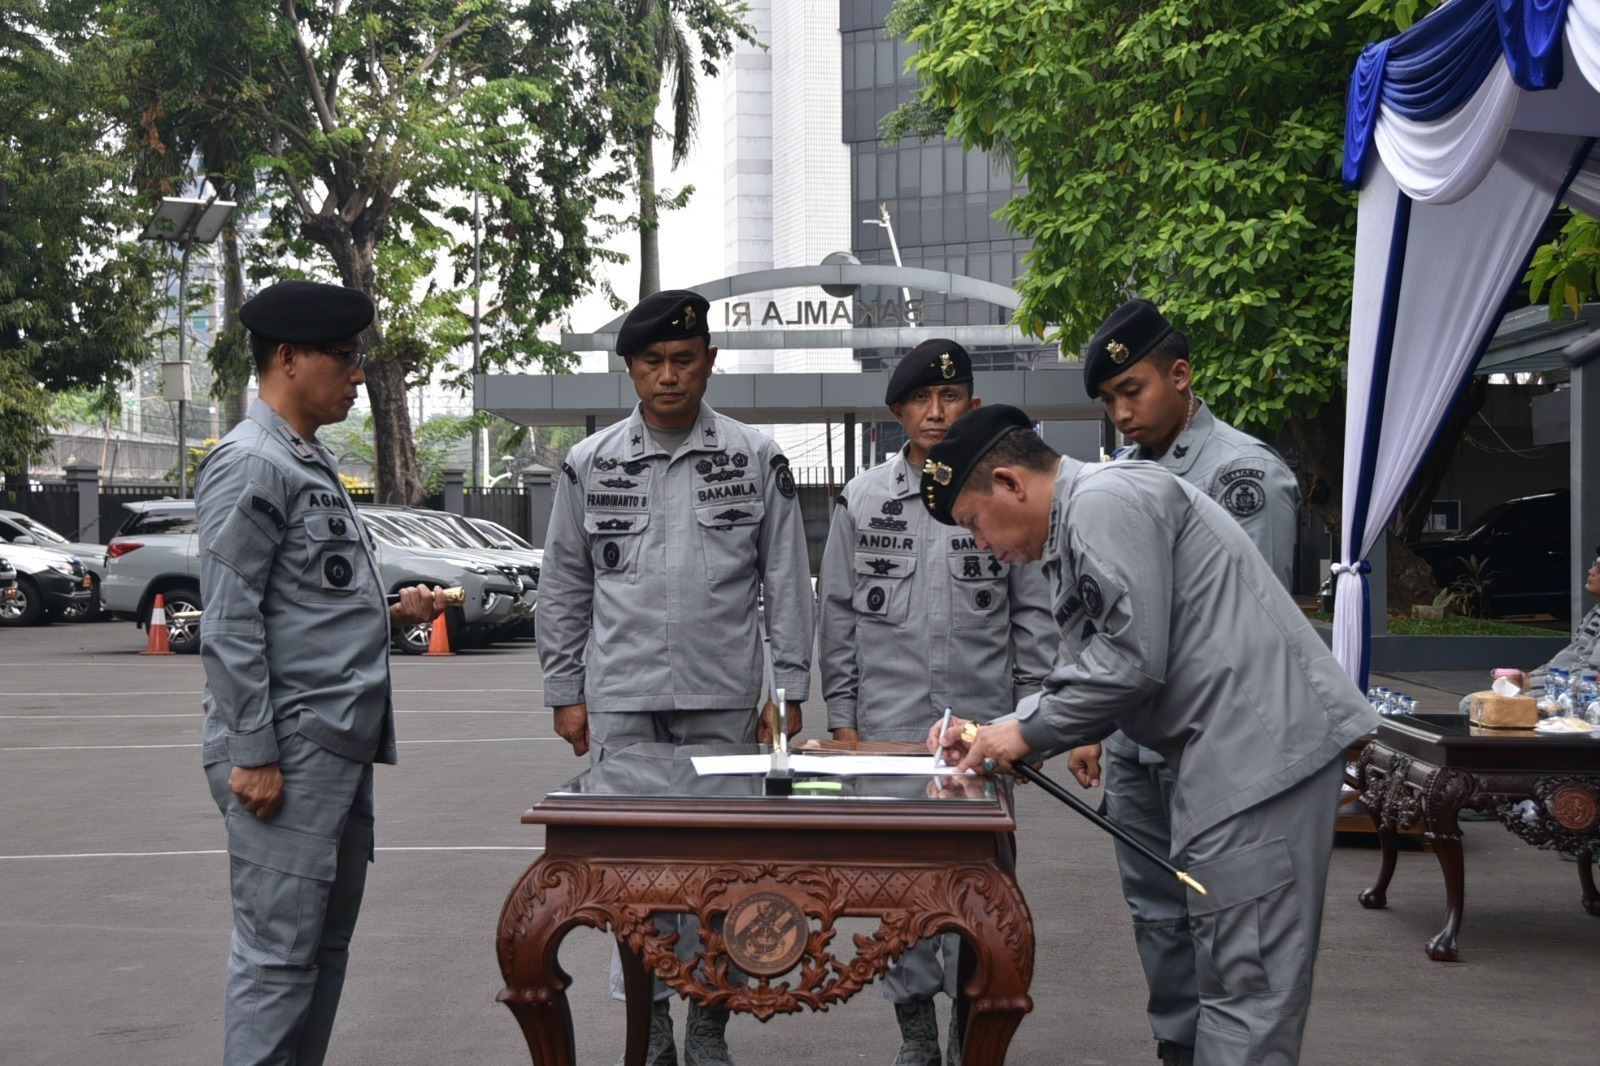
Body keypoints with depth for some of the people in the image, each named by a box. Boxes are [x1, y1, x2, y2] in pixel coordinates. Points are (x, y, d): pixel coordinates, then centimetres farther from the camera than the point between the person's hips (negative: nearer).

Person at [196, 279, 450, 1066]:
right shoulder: (249, 466, -11)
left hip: (342, 745, 10)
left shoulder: (314, 463, 18)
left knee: (326, 942, 14)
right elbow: (230, 625, -16)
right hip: (290, 754, -10)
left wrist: (392, 615, 10)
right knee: (278, 950, -4)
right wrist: (253, 755, -18)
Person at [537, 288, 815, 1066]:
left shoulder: (756, 459, 2)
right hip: (622, 700, 1)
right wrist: (565, 693, 6)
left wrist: (788, 691, -2)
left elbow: (787, 584, 3)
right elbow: (563, 588, 9)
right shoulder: (590, 464, 5)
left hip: (723, 698, -1)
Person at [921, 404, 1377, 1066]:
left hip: (1258, 747, -11)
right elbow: (1100, 675, 24)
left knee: (1245, 984, -7)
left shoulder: (1106, 499, -11)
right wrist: (995, 735, 14)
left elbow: (1134, 658, -18)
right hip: (1232, 755, 11)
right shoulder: (1078, 527, 22)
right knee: (1226, 978, 15)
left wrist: (1026, 732, -6)